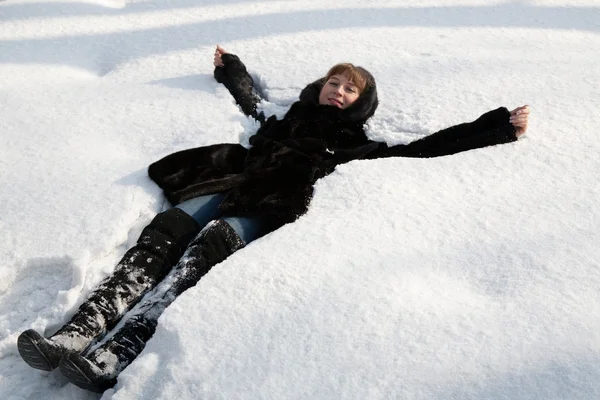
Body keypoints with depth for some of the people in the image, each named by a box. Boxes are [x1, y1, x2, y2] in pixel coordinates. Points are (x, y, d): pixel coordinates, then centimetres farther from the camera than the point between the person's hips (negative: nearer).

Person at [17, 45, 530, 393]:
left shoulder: (354, 145, 18)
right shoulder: (286, 118, 29)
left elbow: (421, 148, 14)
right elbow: (250, 98, 47)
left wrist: (500, 126, 14)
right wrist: (229, 66, 64)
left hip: (269, 208, -4)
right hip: (227, 185, 5)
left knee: (208, 246, -32)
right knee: (165, 232, -22)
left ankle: (114, 356, -43)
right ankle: (77, 334, -30)